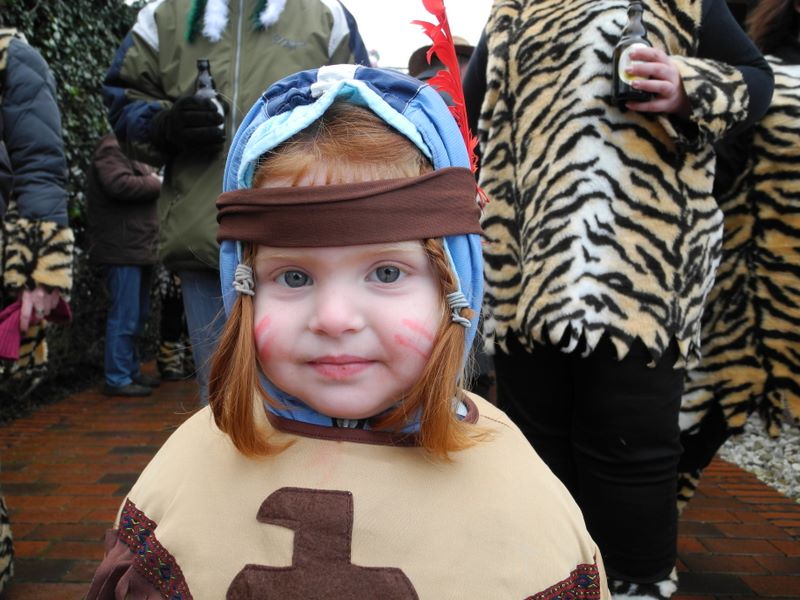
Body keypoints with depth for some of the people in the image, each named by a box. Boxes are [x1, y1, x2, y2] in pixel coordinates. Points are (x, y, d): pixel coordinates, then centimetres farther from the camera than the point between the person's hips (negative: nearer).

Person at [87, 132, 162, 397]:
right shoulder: (111, 150, -9)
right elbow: (120, 185, -25)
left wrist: (154, 181, 3)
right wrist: (154, 184, -11)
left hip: (139, 248, 10)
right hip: (122, 250, -10)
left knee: (138, 315, 14)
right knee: (124, 316, -8)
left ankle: (131, 371, 23)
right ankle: (117, 379, -2)